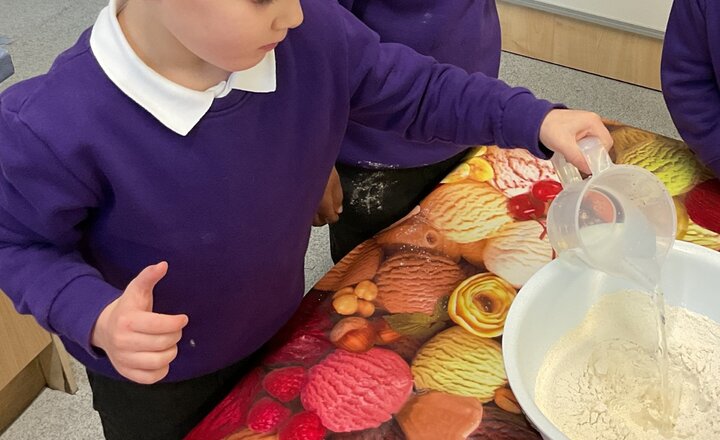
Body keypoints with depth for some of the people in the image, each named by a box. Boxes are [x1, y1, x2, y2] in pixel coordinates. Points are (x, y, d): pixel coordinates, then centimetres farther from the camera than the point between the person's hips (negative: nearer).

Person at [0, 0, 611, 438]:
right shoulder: (53, 127, -34)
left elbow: (414, 91, -9)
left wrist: (536, 121, -18)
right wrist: (97, 320, -36)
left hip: (283, 330, 4)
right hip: (154, 383, -4)